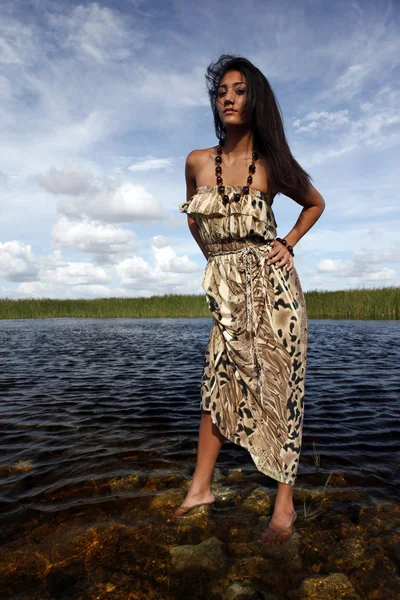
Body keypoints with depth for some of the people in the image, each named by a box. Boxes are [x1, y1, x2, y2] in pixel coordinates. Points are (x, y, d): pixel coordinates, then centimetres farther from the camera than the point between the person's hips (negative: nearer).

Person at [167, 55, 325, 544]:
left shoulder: (271, 165, -1)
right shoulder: (197, 162, 4)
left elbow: (316, 203, 15)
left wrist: (289, 244, 2)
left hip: (272, 283, -2)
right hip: (226, 288, 3)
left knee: (279, 385, -1)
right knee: (219, 380, 5)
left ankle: (285, 503, 10)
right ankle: (200, 489, 18)